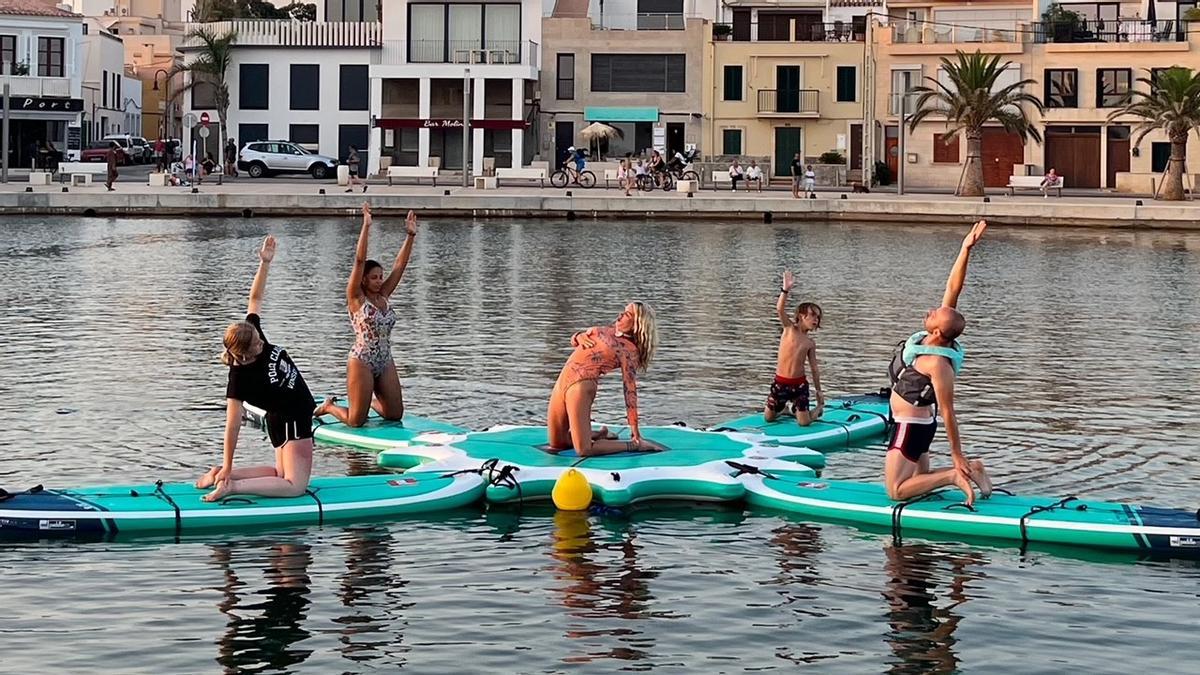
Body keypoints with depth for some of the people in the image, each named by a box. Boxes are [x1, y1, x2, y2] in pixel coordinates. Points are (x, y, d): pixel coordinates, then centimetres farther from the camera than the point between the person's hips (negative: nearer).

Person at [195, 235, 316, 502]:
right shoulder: (239, 379, -26)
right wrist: (228, 467, -22)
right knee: (295, 485, -12)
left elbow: (255, 298, -1)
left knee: (282, 474, 17)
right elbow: (233, 425, -25)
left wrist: (265, 262, -12)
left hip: (298, 416, 9)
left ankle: (222, 474, 12)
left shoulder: (254, 336, -8)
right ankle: (232, 485, -18)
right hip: (289, 422, -9)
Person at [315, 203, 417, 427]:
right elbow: (359, 261, -15)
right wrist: (366, 226, -22)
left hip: (385, 362, 6)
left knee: (395, 415, 7)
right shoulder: (356, 299, -7)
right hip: (361, 362, -6)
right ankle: (329, 407, 25)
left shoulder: (384, 297, 9)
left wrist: (411, 235, -2)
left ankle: (371, 400, 36)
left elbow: (400, 265, 5)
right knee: (357, 420, -5)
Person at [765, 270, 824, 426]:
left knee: (804, 423, -7)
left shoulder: (810, 343, 4)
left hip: (799, 383, 1)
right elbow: (780, 310, -21)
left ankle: (818, 409, 28)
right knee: (768, 418, 8)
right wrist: (785, 290, -36)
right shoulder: (790, 328, -3)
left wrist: (819, 390, 12)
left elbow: (814, 368, 11)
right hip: (780, 382, -1)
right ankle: (784, 407, 42)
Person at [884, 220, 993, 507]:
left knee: (896, 490, -5)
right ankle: (968, 470, 12)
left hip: (911, 426, -9)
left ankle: (956, 475, -9)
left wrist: (957, 455, -22)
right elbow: (953, 288, -9)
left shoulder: (938, 365, -30)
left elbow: (948, 412, -26)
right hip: (915, 421, 9)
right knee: (920, 479, 20)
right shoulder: (939, 338, -8)